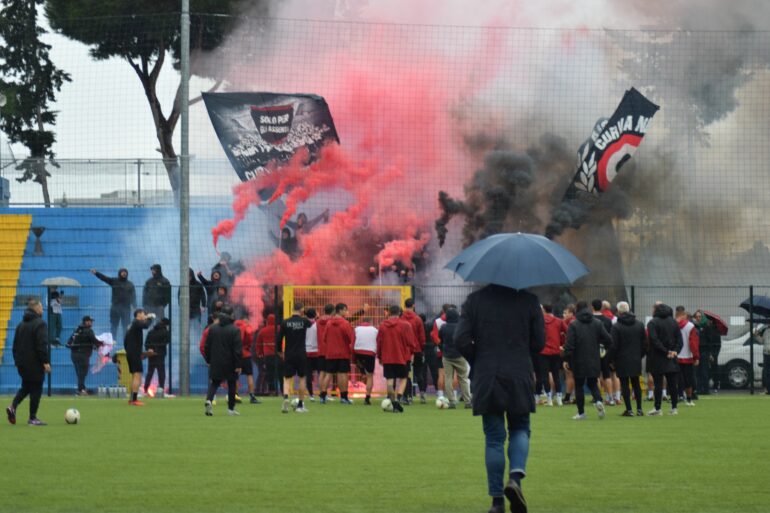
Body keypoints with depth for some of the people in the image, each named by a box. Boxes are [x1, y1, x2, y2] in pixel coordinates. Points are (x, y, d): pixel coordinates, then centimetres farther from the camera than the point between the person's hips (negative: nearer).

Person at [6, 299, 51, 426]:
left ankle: (13, 406, -3)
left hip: (22, 362, 7)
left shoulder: (21, 325, 13)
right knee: (36, 389, 0)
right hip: (35, 363, -7)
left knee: (26, 387, 19)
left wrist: (17, 361, 21)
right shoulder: (40, 324, -12)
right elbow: (42, 345, -19)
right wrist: (45, 362, -17)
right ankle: (33, 418, 1)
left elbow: (15, 345, 16)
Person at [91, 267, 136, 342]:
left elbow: (133, 296, 5)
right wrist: (96, 273, -20)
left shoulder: (130, 285, 9)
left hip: (126, 308, 0)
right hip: (115, 307, 0)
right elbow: (104, 278, -5)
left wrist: (134, 306, -9)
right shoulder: (114, 281, 7)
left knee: (126, 327, 0)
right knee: (113, 326, 3)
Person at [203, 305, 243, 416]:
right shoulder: (235, 330, -11)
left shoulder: (212, 328, 1)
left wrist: (208, 360, 16)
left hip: (215, 362, 3)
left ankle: (209, 400, -17)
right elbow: (238, 349, -13)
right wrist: (238, 365, -9)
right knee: (231, 385, 11)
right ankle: (231, 408, 14)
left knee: (214, 383, 10)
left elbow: (207, 346, 6)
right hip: (230, 364, -3)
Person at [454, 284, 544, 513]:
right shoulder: (529, 300, -1)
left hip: (486, 379, 0)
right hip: (520, 377, 0)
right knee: (520, 429, 15)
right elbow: (538, 342, 1)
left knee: (494, 438, 6)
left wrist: (477, 361, 11)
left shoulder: (475, 300, -2)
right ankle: (515, 476, -12)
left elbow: (461, 340, -7)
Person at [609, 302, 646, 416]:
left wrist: (611, 360, -1)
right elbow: (645, 343, 9)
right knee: (636, 383, 13)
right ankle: (639, 409, 12)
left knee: (624, 384, 0)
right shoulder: (639, 324, 5)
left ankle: (629, 410, -4)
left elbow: (613, 346, -12)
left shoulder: (616, 326, -12)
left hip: (622, 360, -5)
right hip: (636, 360, 5)